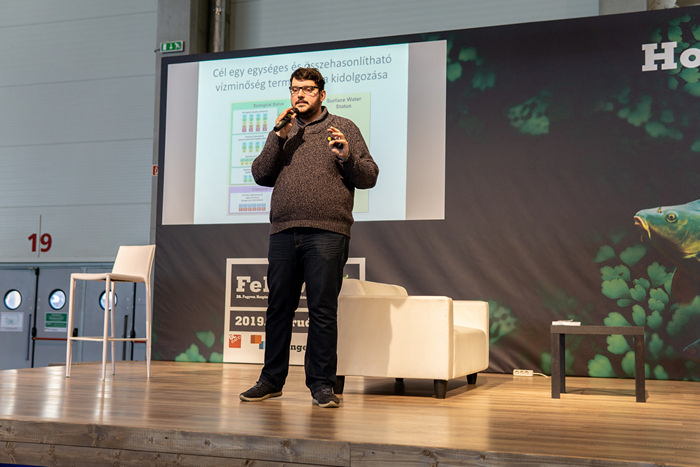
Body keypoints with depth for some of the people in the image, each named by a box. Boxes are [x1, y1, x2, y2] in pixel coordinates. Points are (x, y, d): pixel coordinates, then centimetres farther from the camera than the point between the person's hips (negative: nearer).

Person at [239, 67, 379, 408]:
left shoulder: (343, 129, 10)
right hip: (283, 231, 4)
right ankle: (271, 380, 18)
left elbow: (369, 177, 4)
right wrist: (278, 137, -2)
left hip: (327, 232, -3)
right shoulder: (282, 131, 19)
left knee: (323, 310, -3)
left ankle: (322, 384, 5)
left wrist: (347, 156, -14)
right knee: (278, 308, 8)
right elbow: (260, 175, 7)